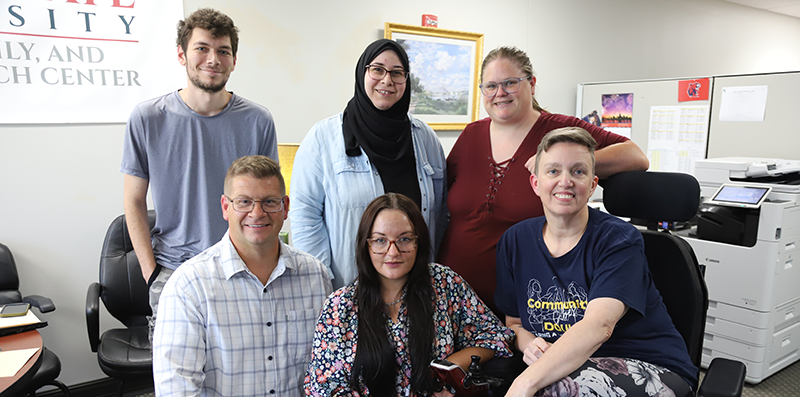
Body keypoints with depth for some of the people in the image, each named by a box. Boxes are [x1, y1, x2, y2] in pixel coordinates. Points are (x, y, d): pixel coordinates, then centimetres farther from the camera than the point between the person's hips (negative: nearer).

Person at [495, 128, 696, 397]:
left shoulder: (619, 240, -12)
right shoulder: (515, 241, 2)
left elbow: (598, 325, -28)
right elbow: (513, 322, 11)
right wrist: (528, 343, -13)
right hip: (560, 369, 4)